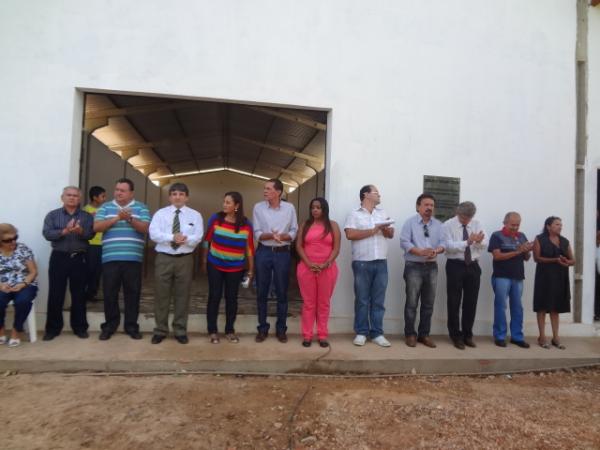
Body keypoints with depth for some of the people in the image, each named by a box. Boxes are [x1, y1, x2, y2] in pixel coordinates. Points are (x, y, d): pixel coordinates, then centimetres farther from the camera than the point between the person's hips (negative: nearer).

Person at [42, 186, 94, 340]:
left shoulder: (87, 216, 7)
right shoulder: (52, 215, 7)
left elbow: (91, 234, -7)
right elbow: (47, 234, -7)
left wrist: (81, 231, -28)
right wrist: (64, 231, -23)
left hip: (79, 258, 0)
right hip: (59, 257, 0)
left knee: (78, 294, 6)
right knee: (55, 294, 4)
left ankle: (80, 327, 15)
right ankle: (52, 328, 16)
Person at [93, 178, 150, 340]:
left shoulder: (141, 208, 7)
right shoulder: (105, 207, 10)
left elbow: (145, 228, -4)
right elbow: (97, 227, -2)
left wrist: (130, 219, -19)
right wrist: (117, 218, -13)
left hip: (133, 259, -1)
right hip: (110, 258, 1)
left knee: (132, 293, 5)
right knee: (109, 293, 6)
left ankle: (131, 326, 16)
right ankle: (109, 325, 20)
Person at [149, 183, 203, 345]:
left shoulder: (195, 215, 5)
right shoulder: (160, 213, 5)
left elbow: (197, 237, -6)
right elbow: (154, 234, -9)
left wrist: (185, 239, -25)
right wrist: (172, 237, -22)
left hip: (185, 259, 0)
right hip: (163, 258, 0)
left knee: (182, 295, 6)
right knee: (161, 295, 6)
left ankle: (180, 331, 18)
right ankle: (160, 330, 19)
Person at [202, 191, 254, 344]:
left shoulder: (246, 224, -8)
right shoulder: (215, 219, -8)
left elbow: (249, 247, -2)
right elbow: (207, 240, 2)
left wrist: (251, 269, 2)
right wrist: (204, 261, 6)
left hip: (236, 268, 1)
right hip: (215, 265, 0)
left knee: (232, 298, 8)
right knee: (214, 297, 4)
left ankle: (230, 330, 23)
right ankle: (212, 331, 18)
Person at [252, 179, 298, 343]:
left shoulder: (289, 208, 0)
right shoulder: (258, 208, 0)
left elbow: (294, 232, 2)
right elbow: (257, 234, -3)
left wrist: (282, 236, -17)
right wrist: (271, 235, -21)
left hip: (283, 253, 0)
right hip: (263, 252, 0)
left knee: (282, 293, 6)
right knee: (261, 292, 6)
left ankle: (281, 329, 20)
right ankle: (262, 328, 20)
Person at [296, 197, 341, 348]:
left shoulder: (333, 225, 6)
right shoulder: (305, 225, 9)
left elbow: (336, 248, 0)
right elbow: (299, 246, 3)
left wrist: (325, 264, -13)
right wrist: (309, 263, -11)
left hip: (327, 269, -1)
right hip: (306, 268, 1)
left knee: (324, 303, 6)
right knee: (308, 303, 5)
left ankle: (322, 336, 14)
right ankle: (307, 335, 11)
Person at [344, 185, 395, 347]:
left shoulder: (383, 213, 16)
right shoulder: (354, 214, 1)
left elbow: (391, 234, 17)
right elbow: (350, 234, -12)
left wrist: (386, 229, -6)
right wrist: (373, 230, -9)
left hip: (381, 263, 4)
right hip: (362, 263, -4)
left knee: (378, 300, 6)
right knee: (362, 300, 3)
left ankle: (377, 333, 14)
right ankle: (361, 333, 13)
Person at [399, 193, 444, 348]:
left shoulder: (438, 225, 12)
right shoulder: (410, 222, -1)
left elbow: (443, 243, 4)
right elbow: (404, 242, -11)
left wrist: (436, 251, -19)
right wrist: (420, 251, -24)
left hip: (432, 267, 4)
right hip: (414, 266, -4)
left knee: (428, 303, 9)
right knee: (412, 302, -2)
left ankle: (424, 334, 20)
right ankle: (410, 334, 9)